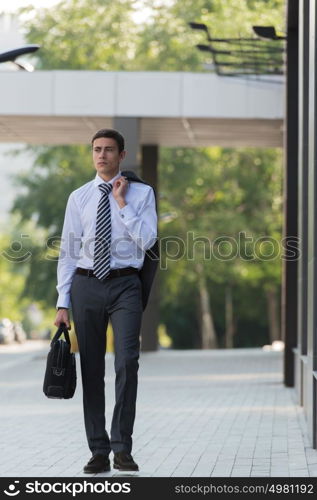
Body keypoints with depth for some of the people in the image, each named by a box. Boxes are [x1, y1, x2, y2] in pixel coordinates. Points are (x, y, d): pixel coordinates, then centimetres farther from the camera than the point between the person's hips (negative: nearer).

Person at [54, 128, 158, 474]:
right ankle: (99, 451, 10)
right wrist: (63, 303, 2)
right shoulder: (79, 198, 9)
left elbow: (147, 240, -9)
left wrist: (123, 204, -9)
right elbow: (68, 252, 8)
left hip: (124, 285, -2)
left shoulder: (141, 194, 4)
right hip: (86, 285, 2)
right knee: (92, 368, 4)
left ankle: (122, 448, -7)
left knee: (127, 362, -14)